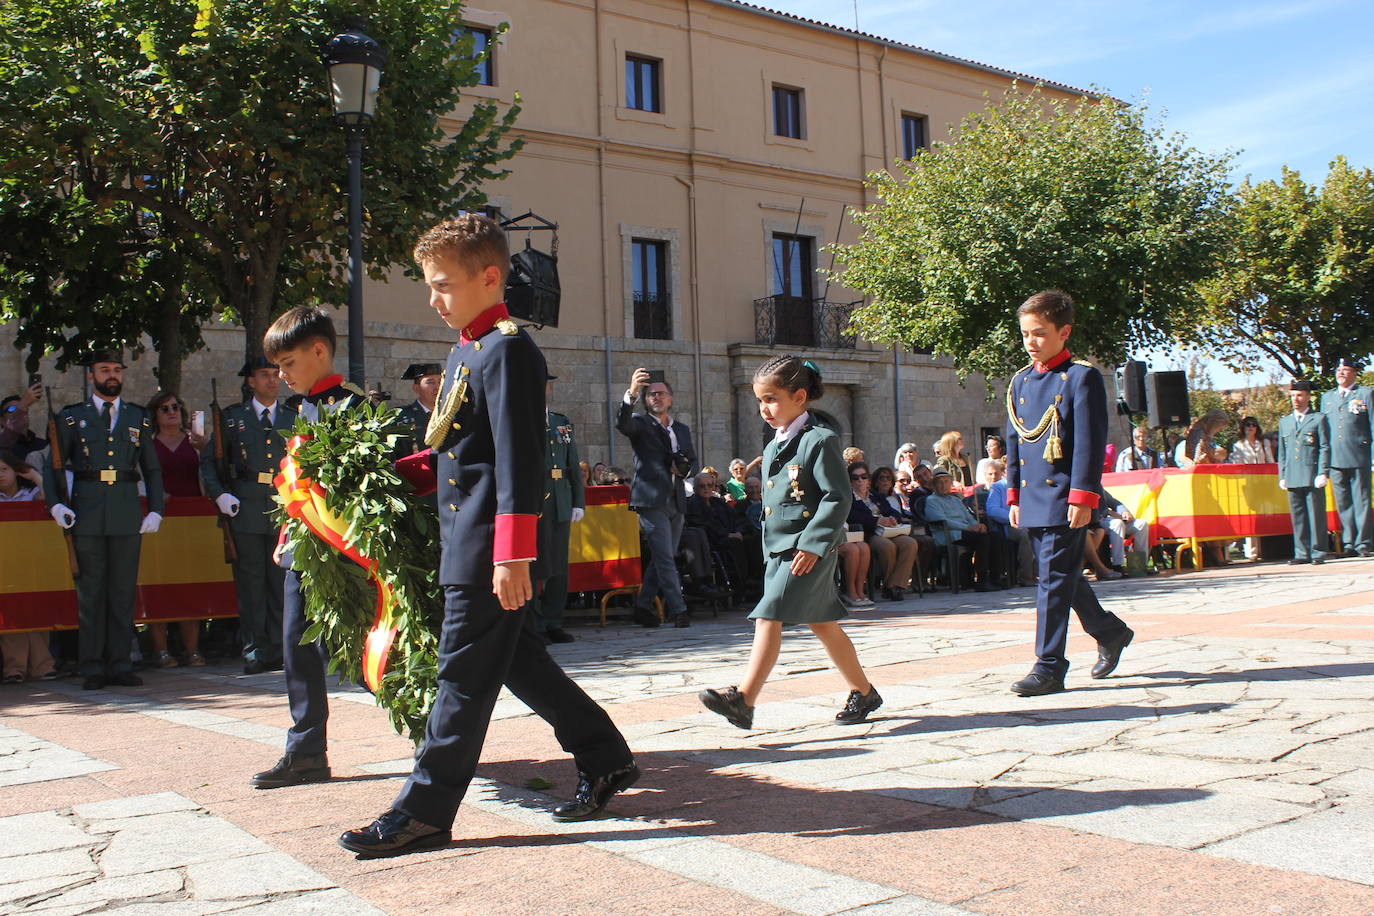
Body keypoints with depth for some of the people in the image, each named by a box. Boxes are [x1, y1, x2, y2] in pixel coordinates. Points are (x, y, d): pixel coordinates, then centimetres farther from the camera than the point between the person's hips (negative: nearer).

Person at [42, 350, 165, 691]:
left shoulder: (139, 418, 13)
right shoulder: (71, 417, 9)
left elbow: (153, 469, 14)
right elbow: (52, 465, 8)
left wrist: (156, 510, 3)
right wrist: (55, 504, -7)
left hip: (128, 515, 1)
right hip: (86, 516, -1)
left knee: (124, 591, 3)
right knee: (90, 592, 2)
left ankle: (120, 665, 10)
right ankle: (92, 668, 8)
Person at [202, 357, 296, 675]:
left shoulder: (293, 419, 13)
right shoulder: (232, 417, 9)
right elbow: (208, 460, 10)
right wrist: (219, 494, -4)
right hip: (245, 509, -1)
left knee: (281, 582, 1)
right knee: (250, 583, -1)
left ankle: (279, 651, 8)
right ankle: (254, 652, 5)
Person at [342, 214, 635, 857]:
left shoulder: (506, 350, -14)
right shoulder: (464, 352, 17)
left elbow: (516, 459, -20)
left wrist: (513, 556, -24)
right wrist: (402, 471, 9)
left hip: (488, 548, -10)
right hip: (464, 542, 10)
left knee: (466, 673, -2)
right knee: (516, 660, 15)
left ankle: (424, 811, 7)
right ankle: (606, 760, 27)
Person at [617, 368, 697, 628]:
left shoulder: (682, 429, 19)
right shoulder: (640, 424, 1)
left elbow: (692, 459, 26)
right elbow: (622, 423, -21)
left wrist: (683, 468, 1)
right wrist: (631, 393, -38)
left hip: (675, 502, 6)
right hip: (651, 500, -6)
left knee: (661, 559, 11)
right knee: (665, 559, -9)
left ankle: (643, 607, 21)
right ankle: (678, 610, -7)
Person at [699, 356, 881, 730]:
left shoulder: (820, 440, -10)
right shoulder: (773, 448, 16)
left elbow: (838, 499, -16)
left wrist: (812, 543, -22)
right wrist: (771, 550, 21)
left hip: (809, 550, -9)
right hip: (779, 549, 9)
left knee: (769, 617, -16)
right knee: (822, 625, 14)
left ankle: (743, 700, -19)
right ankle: (864, 692, 26)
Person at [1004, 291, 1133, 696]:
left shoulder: (1082, 377, -7)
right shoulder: (1020, 381, 13)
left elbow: (1090, 441, -11)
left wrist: (1082, 496, -16)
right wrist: (1014, 495, 14)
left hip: (1064, 496, -7)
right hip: (1032, 498, 7)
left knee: (1054, 578, -6)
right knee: (1062, 575, 16)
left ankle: (1049, 666, 1)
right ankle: (1110, 632, 35)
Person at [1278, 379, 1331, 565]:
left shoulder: (1319, 418, 5)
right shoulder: (1284, 422, 18)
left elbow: (1325, 448, -1)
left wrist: (1323, 473, -9)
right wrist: (1282, 476, 11)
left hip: (1313, 477, -4)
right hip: (1292, 478, 4)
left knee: (1316, 515, -2)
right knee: (1297, 517, 5)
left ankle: (1318, 552, 3)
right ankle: (1302, 553, 9)